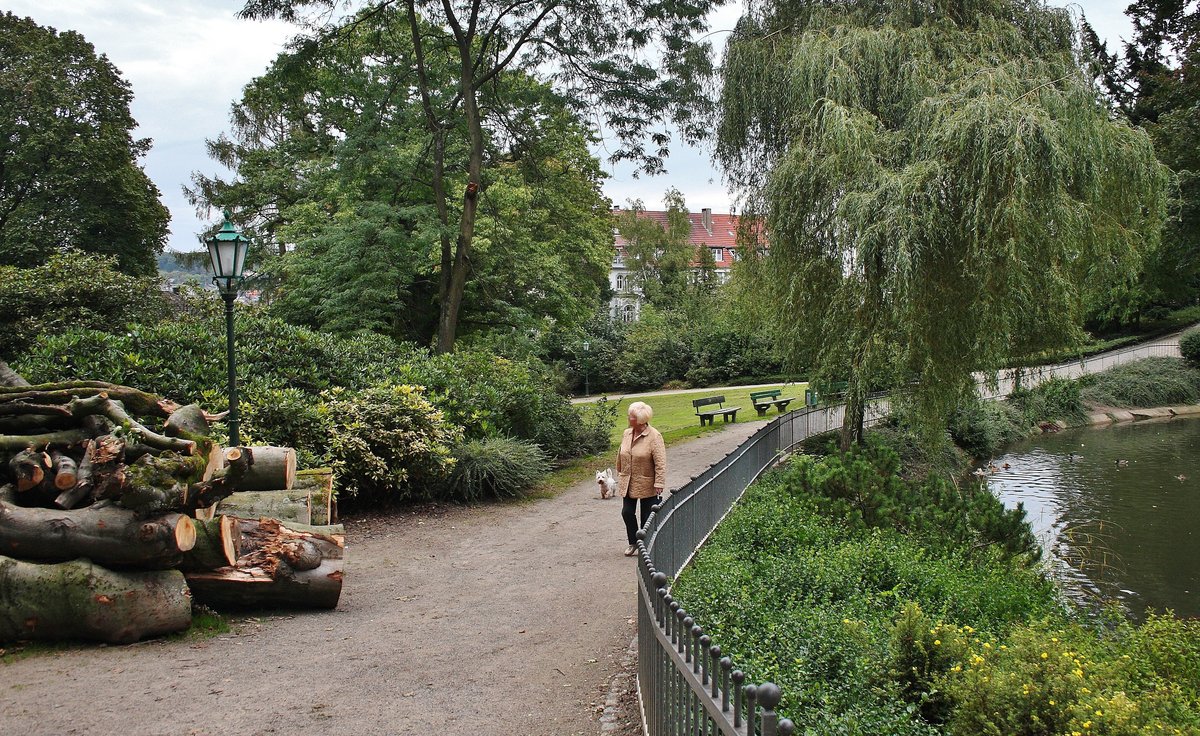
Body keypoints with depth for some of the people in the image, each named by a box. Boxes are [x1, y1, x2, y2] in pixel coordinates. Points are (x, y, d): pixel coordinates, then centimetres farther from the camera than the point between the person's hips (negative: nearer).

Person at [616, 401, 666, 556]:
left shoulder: (654, 436, -17)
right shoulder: (626, 434, 2)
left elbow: (660, 463, -19)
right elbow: (620, 456, 15)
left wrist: (659, 484, -22)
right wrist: (620, 475, 19)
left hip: (646, 485, -6)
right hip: (628, 484, 6)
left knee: (647, 517, 6)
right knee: (627, 512, 6)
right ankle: (633, 543, 24)